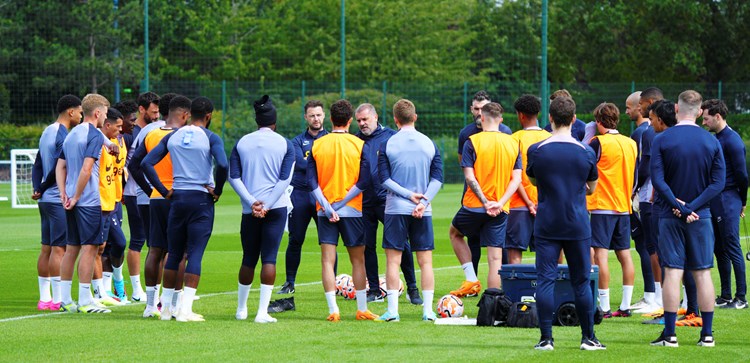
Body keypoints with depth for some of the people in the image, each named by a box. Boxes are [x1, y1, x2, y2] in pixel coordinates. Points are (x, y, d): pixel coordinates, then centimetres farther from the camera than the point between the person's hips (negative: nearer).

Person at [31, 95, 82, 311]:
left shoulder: (47, 132, 15)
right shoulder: (64, 136, -15)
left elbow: (37, 165, 15)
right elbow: (59, 168, -17)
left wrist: (38, 189, 5)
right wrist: (42, 190, -4)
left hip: (46, 199, 9)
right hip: (59, 199, -9)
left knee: (47, 248, 10)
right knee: (59, 249, -7)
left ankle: (44, 298, 12)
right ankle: (58, 299, -8)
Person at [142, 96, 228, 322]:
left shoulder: (172, 136, 7)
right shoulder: (210, 138, -5)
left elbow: (147, 163, 3)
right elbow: (223, 166, -21)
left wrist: (164, 191, 6)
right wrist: (216, 192, -6)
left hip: (177, 198, 4)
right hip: (201, 200, -4)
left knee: (174, 254, 12)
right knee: (195, 254, -3)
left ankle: (167, 307, 16)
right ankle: (185, 309, -10)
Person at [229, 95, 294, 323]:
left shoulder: (242, 143, 6)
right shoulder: (285, 145, 1)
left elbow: (234, 177, 0)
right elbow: (285, 179, -7)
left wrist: (252, 202, -7)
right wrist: (267, 205, -9)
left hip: (250, 209, 2)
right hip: (276, 208, -2)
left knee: (248, 259, 15)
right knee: (269, 258, -3)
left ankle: (241, 308, 25)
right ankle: (263, 311, -9)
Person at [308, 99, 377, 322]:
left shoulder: (317, 145, 0)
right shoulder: (359, 145, -5)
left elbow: (312, 181, -5)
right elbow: (363, 182, -10)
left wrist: (327, 207, -8)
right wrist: (341, 203, -8)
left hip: (325, 211, 1)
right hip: (352, 211, -1)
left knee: (327, 260, 2)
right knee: (358, 260, 9)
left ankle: (333, 310, -6)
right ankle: (362, 310, 12)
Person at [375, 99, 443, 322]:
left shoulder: (387, 145, -2)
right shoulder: (430, 144, 5)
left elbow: (384, 178, -6)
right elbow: (437, 178, 0)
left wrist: (408, 194, -7)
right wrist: (423, 202, -7)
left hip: (395, 209, -2)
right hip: (423, 212, 2)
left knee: (393, 260, 2)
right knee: (425, 261, 5)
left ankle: (392, 310, -3)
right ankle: (428, 310, 2)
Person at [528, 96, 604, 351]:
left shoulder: (536, 150, -5)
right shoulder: (586, 152, -2)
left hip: (546, 226, -1)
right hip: (578, 226, 1)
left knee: (545, 280, 1)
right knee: (581, 282, 8)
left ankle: (546, 338, -3)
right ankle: (588, 338, 13)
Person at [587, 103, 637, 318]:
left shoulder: (598, 143, -10)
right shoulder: (631, 143, 10)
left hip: (602, 206, -7)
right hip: (624, 206, 7)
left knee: (601, 254, -6)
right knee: (624, 254, 10)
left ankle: (604, 307, -10)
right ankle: (625, 306, 11)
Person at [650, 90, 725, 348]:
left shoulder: (662, 140, -5)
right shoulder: (712, 142, 1)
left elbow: (657, 179, -12)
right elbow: (718, 182, -3)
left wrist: (678, 206, -11)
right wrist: (692, 207, -8)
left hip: (670, 217, -1)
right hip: (701, 217, 1)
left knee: (672, 273, -1)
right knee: (703, 274, 5)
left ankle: (669, 334, -2)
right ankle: (707, 334, 6)